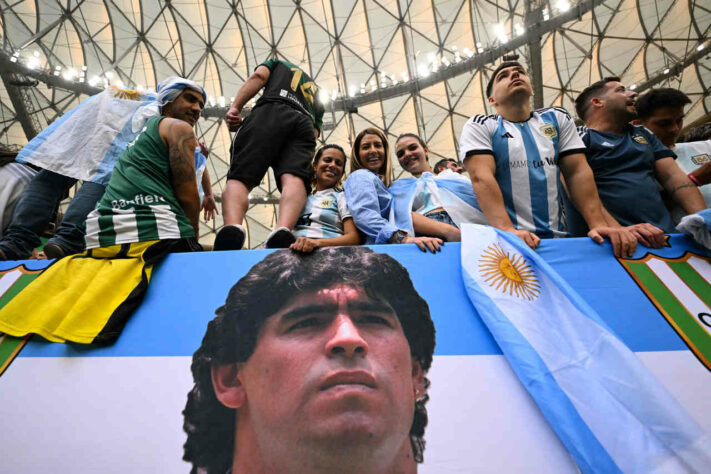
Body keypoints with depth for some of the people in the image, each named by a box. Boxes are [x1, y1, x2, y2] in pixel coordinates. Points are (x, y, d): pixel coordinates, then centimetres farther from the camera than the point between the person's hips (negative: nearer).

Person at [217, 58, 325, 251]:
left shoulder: (279, 64, 37)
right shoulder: (316, 92, 43)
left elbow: (258, 76, 12)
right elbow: (315, 132, 25)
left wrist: (235, 107, 3)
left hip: (270, 112, -3)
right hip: (306, 124, 3)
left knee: (238, 178, -14)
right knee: (294, 180, -22)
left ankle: (232, 227, -44)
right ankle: (283, 230, -53)